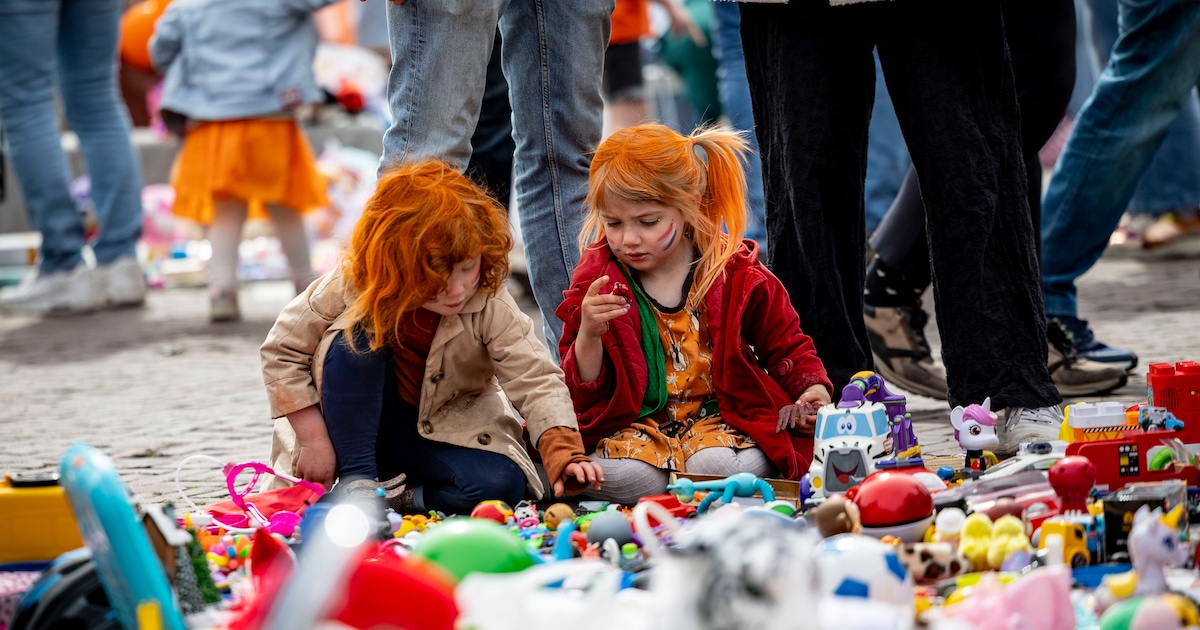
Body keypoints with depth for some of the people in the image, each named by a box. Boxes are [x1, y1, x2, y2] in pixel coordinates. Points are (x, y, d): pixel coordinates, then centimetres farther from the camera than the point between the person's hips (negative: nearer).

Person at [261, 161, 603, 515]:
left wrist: (563, 454, -42)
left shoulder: (490, 306, -21)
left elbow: (536, 380, -25)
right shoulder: (351, 287, -21)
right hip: (366, 425, 0)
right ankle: (357, 481, -21)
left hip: (447, 435, 0)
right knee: (353, 340, -29)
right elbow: (283, 351, -12)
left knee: (503, 485, -30)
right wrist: (315, 441, -16)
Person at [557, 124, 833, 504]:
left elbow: (786, 345, 14)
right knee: (618, 475, -33)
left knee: (719, 466, -34)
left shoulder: (736, 273, 0)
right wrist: (588, 337, -20)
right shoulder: (597, 282, 0)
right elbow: (582, 395, 0)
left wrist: (812, 387, -7)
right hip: (633, 426, 0)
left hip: (720, 417, 0)